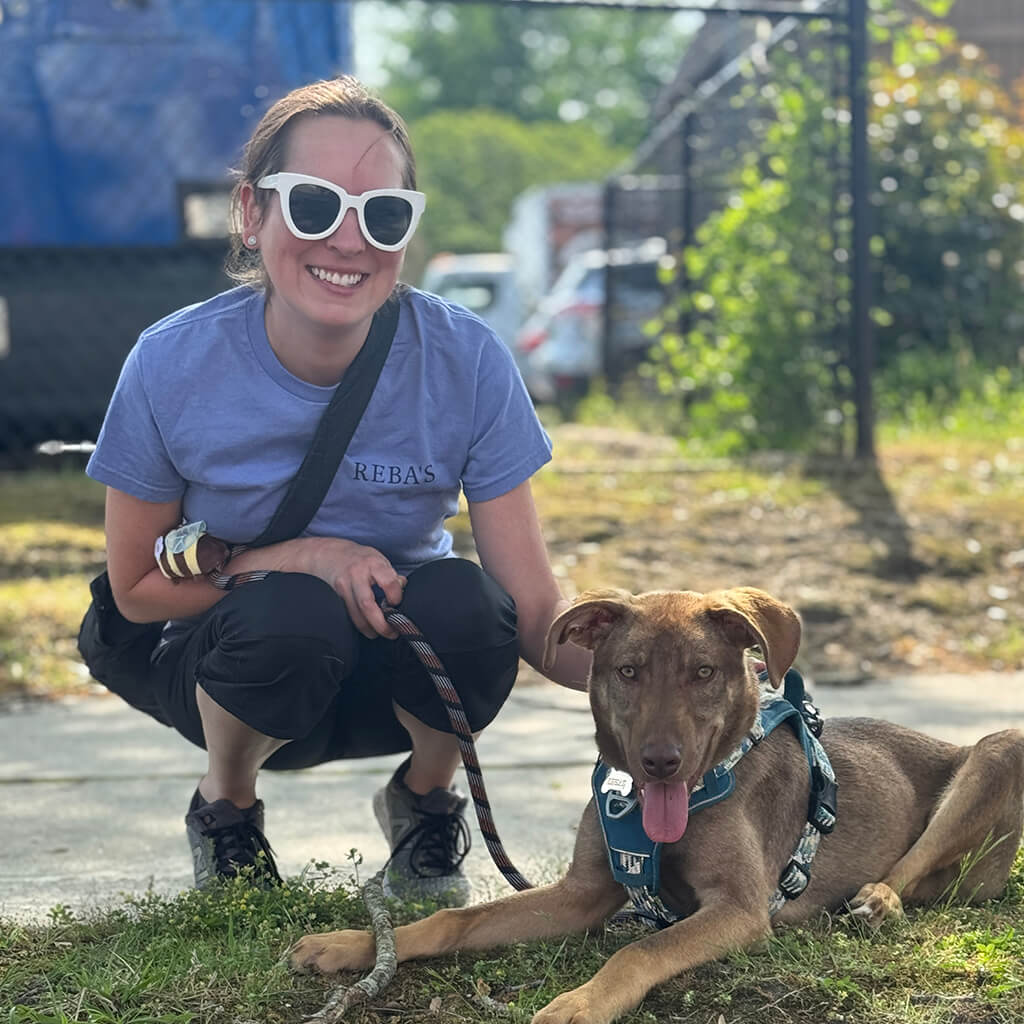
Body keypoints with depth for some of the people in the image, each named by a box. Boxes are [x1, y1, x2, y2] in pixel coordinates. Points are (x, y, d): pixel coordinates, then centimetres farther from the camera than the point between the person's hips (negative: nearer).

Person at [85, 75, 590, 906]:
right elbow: (137, 587, -8)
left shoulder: (466, 361, -20)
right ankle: (225, 809, 1)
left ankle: (425, 805, 4)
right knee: (289, 616, -35)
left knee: (462, 601, -32)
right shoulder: (174, 365, -20)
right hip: (235, 669, -1)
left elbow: (537, 611, -20)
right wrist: (303, 559, -25)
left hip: (404, 668, 1)